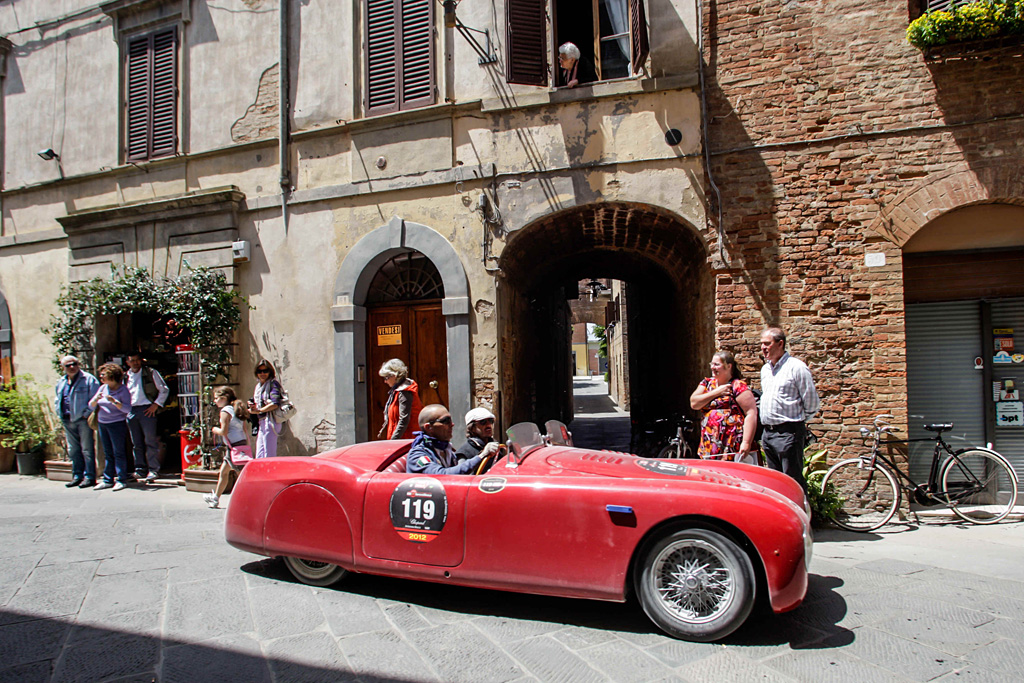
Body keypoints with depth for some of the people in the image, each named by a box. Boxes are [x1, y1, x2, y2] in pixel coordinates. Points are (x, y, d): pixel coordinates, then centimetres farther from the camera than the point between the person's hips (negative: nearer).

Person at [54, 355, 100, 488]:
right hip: (68, 421, 7)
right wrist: (61, 414, 13)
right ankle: (77, 476, 21)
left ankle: (90, 477, 1)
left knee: (87, 449, -4)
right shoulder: (61, 382, 16)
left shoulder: (88, 379, -6)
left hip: (83, 419, -7)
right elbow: (58, 400, 27)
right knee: (73, 450, 12)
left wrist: (87, 414, -15)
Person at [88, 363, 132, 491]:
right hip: (102, 423, 6)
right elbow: (91, 406, 12)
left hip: (117, 424, -6)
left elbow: (128, 409, -15)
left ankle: (121, 480, 2)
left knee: (118, 452, -3)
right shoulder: (103, 388, 11)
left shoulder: (123, 390, -7)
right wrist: (96, 399, -9)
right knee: (108, 453, 10)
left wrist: (114, 401, -27)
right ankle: (107, 480, 15)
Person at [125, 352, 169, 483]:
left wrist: (156, 405, -6)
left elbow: (164, 390, 3)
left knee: (150, 441, -7)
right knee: (136, 443, 7)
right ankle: (140, 470, 13)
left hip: (146, 410, -5)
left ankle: (153, 470, -5)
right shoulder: (125, 377, 15)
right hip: (130, 411, 5)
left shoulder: (150, 373, 3)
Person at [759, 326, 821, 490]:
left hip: (788, 432, -8)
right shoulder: (765, 369, 15)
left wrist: (797, 419, 4)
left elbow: (812, 404, -7)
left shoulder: (796, 367, -9)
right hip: (768, 433, 8)